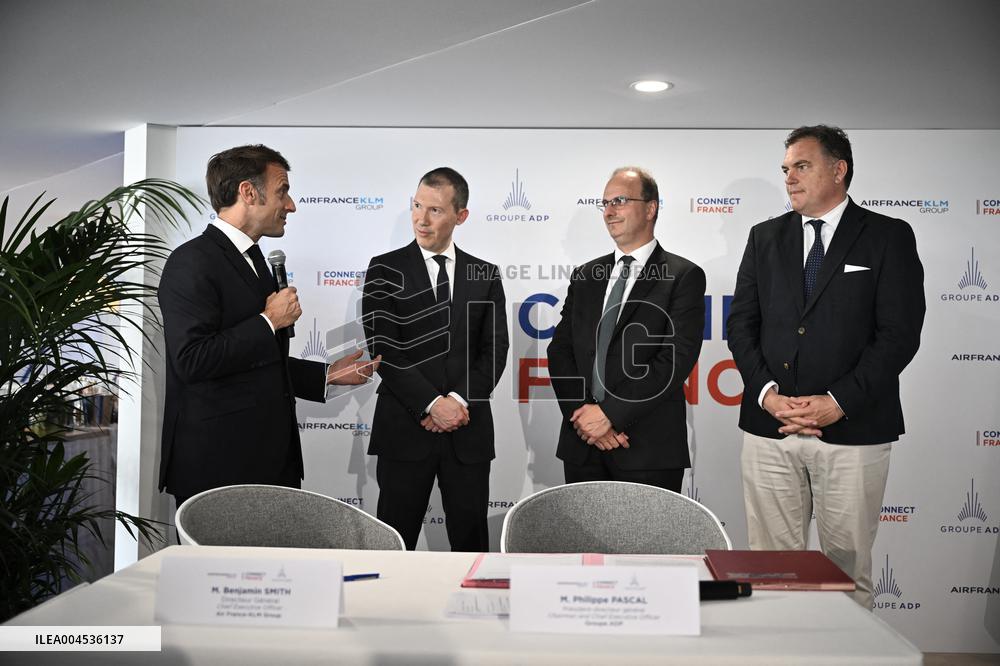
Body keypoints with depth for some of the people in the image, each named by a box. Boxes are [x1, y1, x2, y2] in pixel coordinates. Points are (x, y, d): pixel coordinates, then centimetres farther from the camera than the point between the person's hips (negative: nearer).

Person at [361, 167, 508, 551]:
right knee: (396, 540, 5)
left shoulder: (485, 275, 9)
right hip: (405, 429, -2)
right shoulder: (386, 270, 1)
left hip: (468, 431, 2)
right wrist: (432, 404, -14)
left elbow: (494, 349, 3)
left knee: (471, 539, 8)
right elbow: (383, 349, -7)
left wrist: (460, 400, -12)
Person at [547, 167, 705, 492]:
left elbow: (678, 357, -13)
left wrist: (610, 412, -15)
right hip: (582, 445, 4)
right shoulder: (585, 276, 13)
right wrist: (584, 416, -8)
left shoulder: (684, 276, -3)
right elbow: (560, 350, 7)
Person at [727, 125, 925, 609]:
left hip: (852, 429, -2)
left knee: (848, 565, 7)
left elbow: (900, 333, -6)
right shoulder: (766, 237, 12)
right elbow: (741, 323, 8)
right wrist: (767, 393, -7)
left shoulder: (889, 237, 2)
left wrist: (839, 402, -14)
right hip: (769, 426, 3)